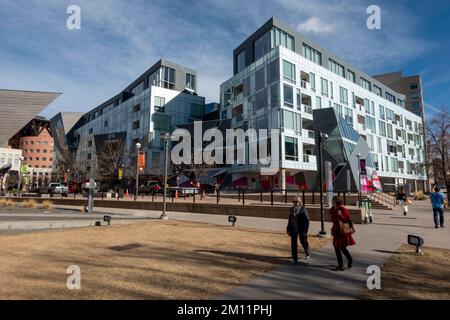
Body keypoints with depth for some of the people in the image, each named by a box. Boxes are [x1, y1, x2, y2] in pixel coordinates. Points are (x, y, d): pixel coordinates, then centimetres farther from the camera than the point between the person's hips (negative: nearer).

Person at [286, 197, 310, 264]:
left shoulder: (303, 209, -10)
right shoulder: (292, 209, 4)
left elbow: (307, 220, -9)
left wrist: (306, 231, -11)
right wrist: (288, 228, 11)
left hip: (301, 229, -3)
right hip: (293, 229, 4)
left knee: (303, 242, 11)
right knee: (293, 243, 1)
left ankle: (307, 254, 42)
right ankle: (295, 259, 12)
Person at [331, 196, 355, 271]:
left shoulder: (343, 209, -14)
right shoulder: (333, 210, 7)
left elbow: (348, 219, -18)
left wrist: (340, 215, -31)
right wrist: (333, 229, 18)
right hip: (336, 232, 7)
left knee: (342, 248, -5)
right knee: (336, 248, 9)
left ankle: (350, 260, 22)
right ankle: (340, 265, 21)